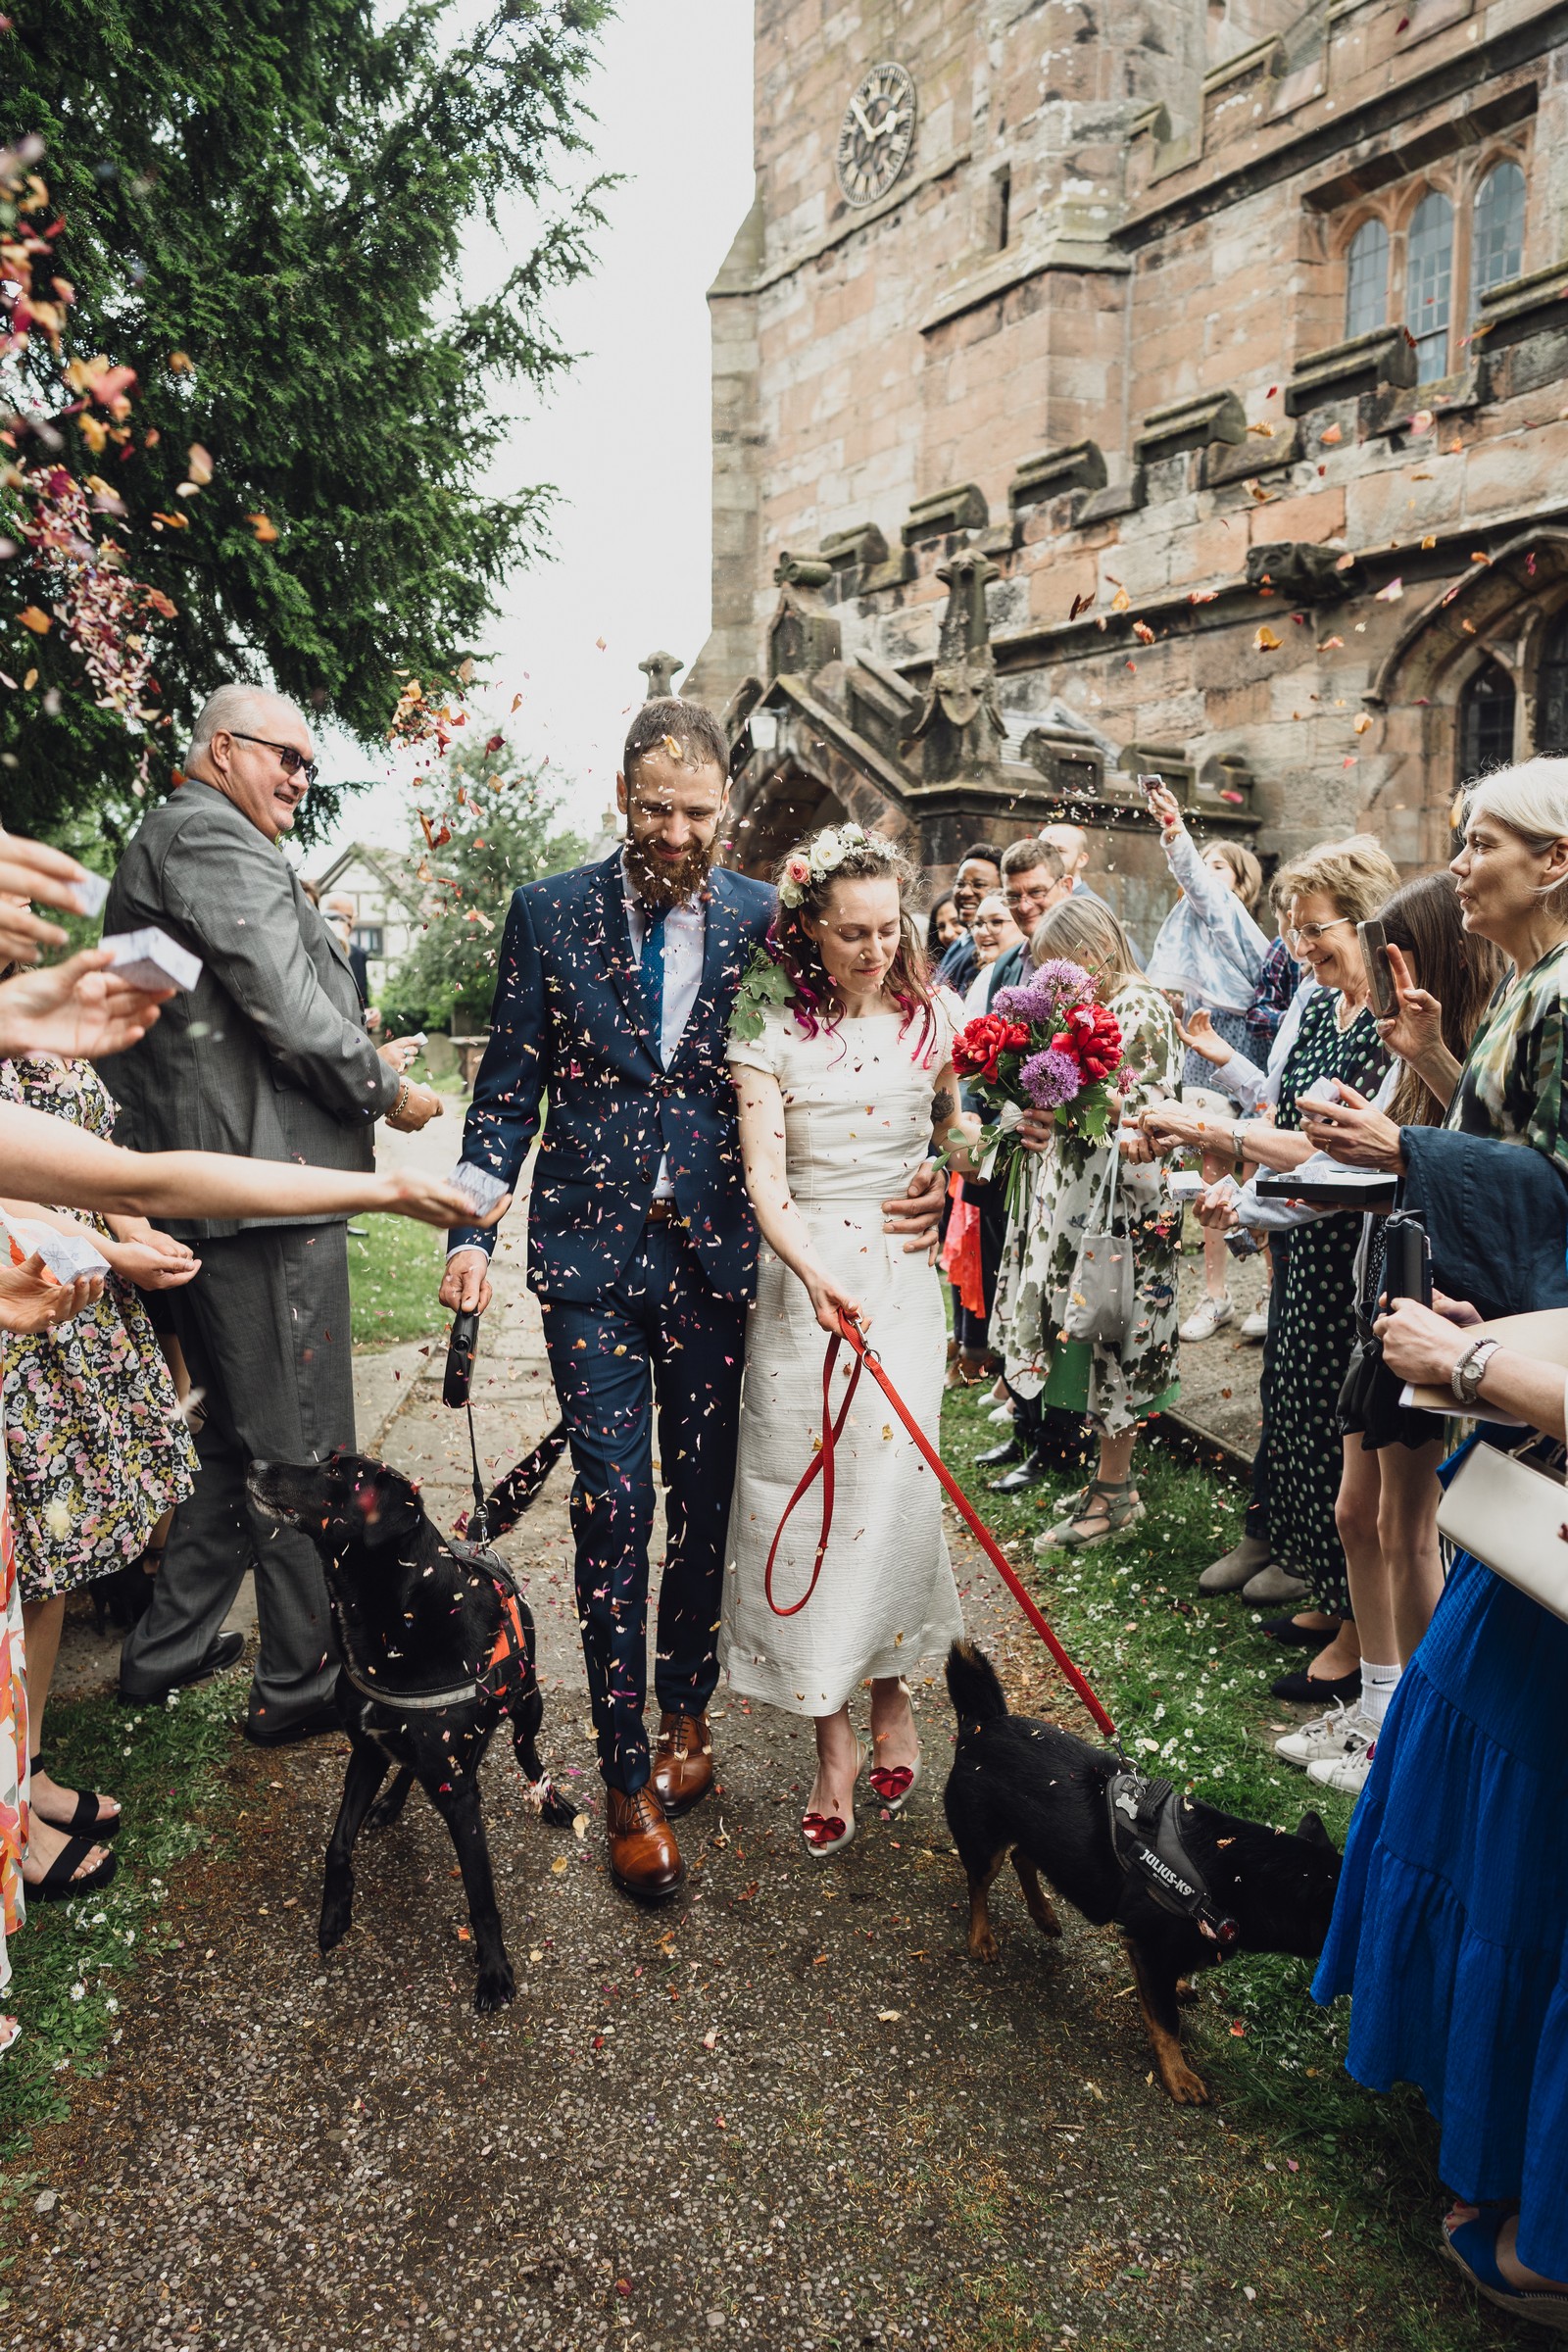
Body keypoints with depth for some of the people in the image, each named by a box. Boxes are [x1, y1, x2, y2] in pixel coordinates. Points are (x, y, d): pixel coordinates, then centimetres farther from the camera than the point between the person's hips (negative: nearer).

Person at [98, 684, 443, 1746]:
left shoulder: (164, 843, 24)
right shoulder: (212, 838, -9)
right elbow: (283, 1001, -18)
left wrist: (354, 1057, 20)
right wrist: (385, 1089, -4)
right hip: (265, 1191, -11)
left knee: (235, 1434, 21)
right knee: (301, 1450, 0)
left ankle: (167, 1647, 31)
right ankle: (301, 1683, 11)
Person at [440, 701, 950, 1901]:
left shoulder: (768, 919, 2)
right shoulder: (550, 914, 2)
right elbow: (510, 1089, 3)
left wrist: (913, 1175, -10)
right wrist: (470, 1230, -8)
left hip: (716, 1256, 1)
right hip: (593, 1255, -1)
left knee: (703, 1500, 12)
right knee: (613, 1502, -1)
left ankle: (686, 1713, 34)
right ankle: (630, 1779, 12)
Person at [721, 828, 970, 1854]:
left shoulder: (931, 1017, 6)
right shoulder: (773, 1032, -4)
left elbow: (957, 1129, 18)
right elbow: (763, 1179, -12)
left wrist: (990, 1138, -5)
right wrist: (814, 1274, -28)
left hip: (902, 1271, 1)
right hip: (803, 1274, -1)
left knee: (888, 1485, -3)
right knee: (804, 1489, 0)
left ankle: (892, 1697, 22)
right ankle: (834, 1739, 13)